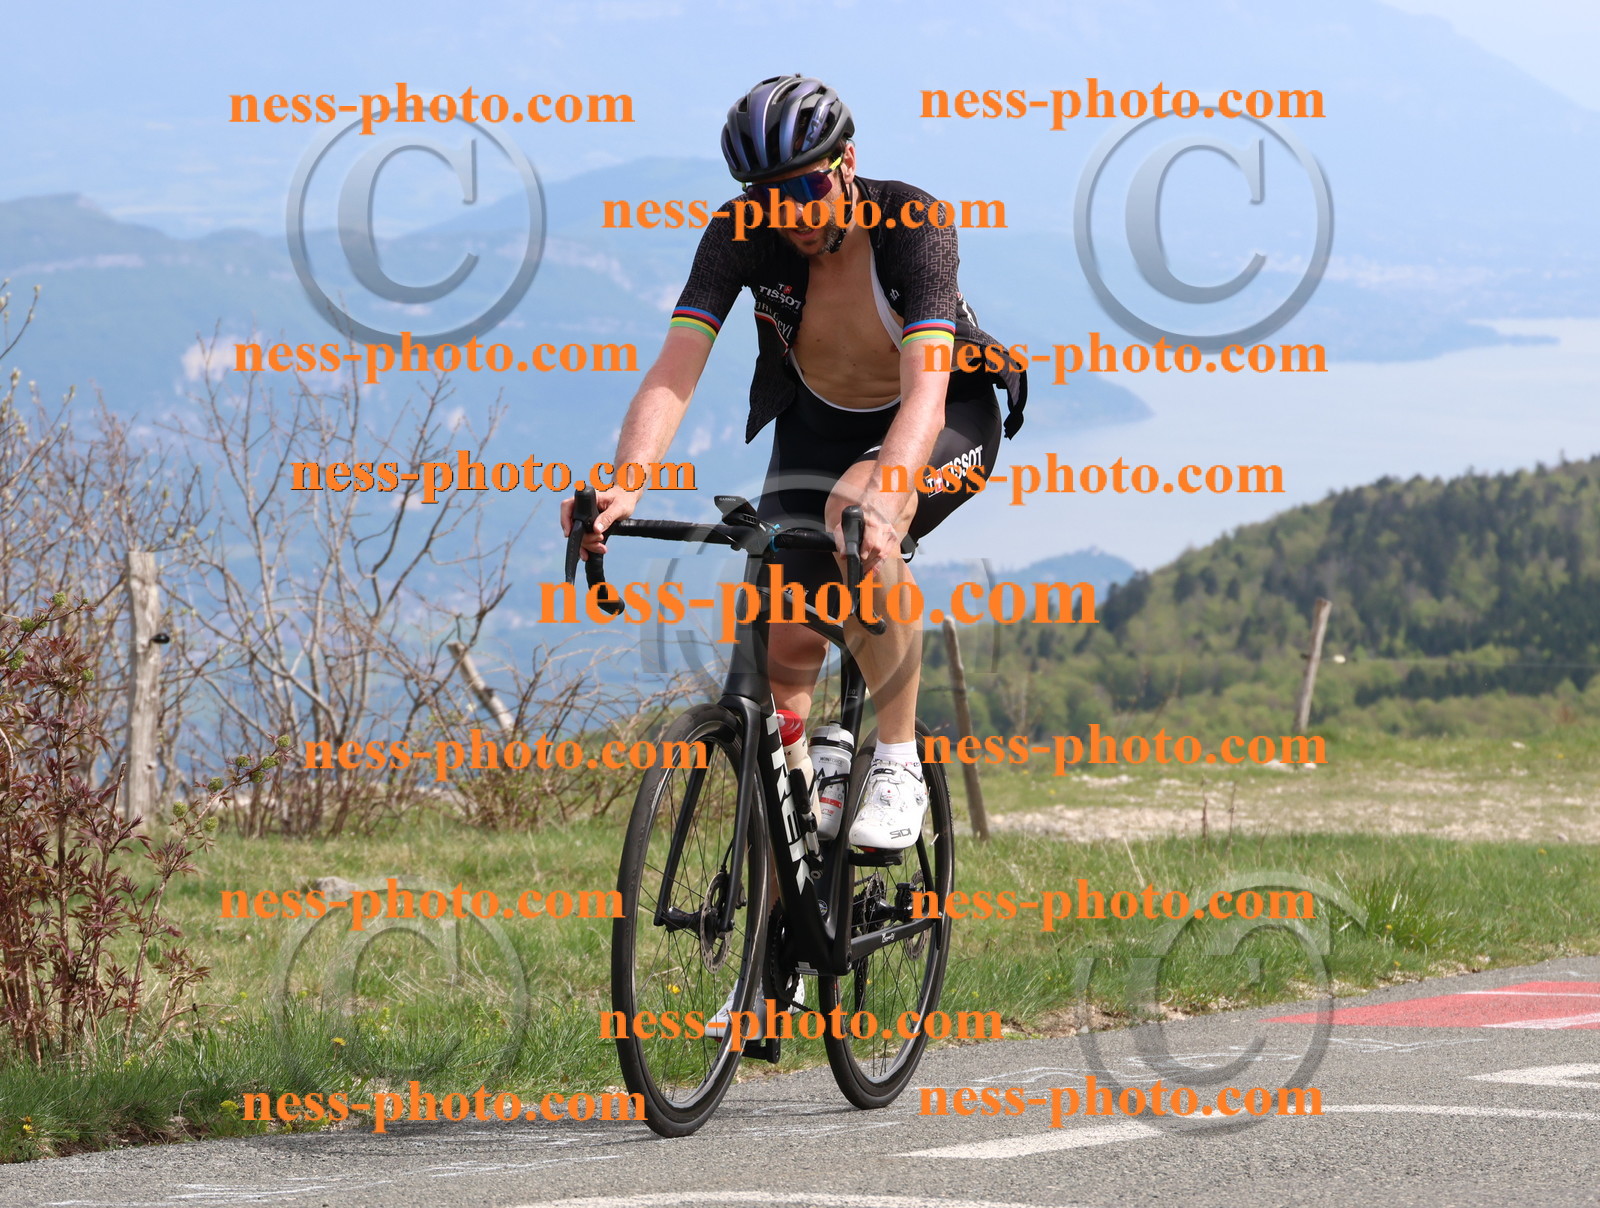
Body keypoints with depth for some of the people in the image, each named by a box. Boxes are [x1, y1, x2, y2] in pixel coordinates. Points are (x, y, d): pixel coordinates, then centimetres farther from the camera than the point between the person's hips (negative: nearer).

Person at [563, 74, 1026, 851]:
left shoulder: (912, 225, -32)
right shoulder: (742, 234, -23)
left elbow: (925, 385, -44)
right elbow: (675, 370, -32)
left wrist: (881, 499, -62)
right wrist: (624, 482, -50)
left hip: (947, 420, -4)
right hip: (818, 425, 4)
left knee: (854, 512, -37)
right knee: (783, 645, -10)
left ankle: (899, 766, -24)